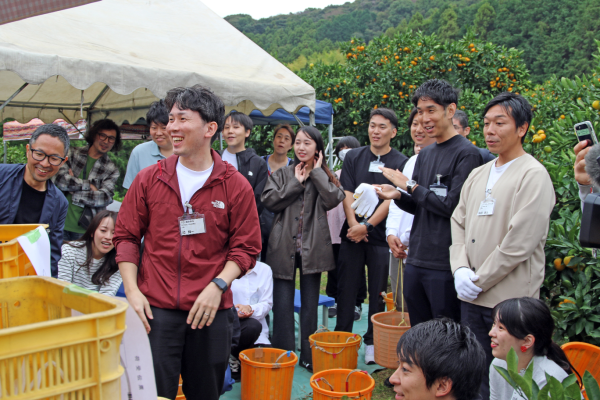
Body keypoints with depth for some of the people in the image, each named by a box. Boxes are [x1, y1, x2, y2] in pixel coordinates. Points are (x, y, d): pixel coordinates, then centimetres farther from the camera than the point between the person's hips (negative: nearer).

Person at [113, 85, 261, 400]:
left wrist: (218, 286, -13)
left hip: (211, 311, 0)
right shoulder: (149, 179, 4)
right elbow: (126, 236, 7)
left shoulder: (235, 186, -1)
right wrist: (132, 290, -3)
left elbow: (246, 247, 1)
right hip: (155, 309, 0)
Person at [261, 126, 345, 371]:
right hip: (284, 247, 0)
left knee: (310, 304, 9)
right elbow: (269, 201, -7)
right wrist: (297, 182, -7)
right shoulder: (282, 174, 9)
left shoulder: (325, 175, 10)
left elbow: (334, 199, -11)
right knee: (283, 304, 1)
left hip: (313, 247, 1)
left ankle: (309, 356, 20)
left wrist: (317, 172, -5)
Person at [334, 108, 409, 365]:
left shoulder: (401, 162, 0)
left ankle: (372, 342, 18)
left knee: (378, 292, 5)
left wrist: (367, 225, -14)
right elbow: (347, 194, 2)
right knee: (346, 288, 5)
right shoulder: (354, 157, 8)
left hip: (381, 236, -2)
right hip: (352, 234, 2)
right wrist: (354, 225, -11)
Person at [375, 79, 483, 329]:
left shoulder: (466, 153, -9)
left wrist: (410, 186, -8)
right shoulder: (425, 154, 14)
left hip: (445, 264, -7)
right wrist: (398, 196, -4)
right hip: (415, 261, 7)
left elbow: (452, 206, -16)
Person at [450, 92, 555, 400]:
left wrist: (480, 281, -12)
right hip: (471, 297, 6)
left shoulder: (533, 175, -10)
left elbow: (520, 242, -17)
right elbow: (458, 222, 12)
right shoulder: (478, 175, 13)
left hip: (510, 300, -6)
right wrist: (460, 269, -5)